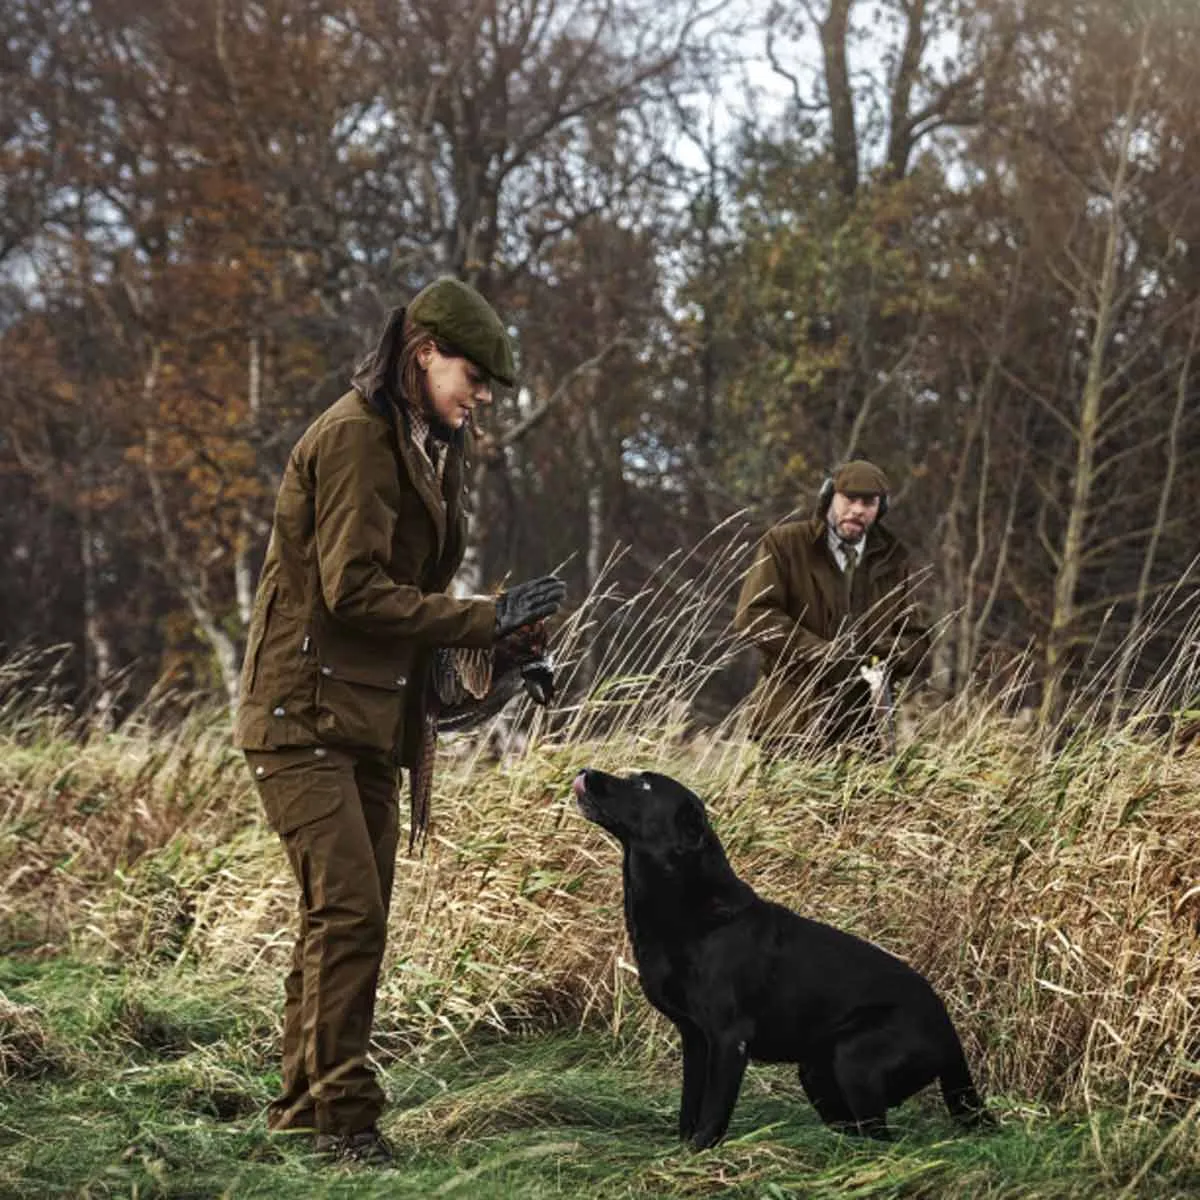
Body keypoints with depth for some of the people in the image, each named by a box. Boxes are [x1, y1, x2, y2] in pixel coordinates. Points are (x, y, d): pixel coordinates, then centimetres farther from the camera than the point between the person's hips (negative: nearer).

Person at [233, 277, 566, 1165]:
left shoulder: (428, 448, 17)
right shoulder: (354, 437, -13)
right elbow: (354, 590, -20)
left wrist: (496, 635, 2)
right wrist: (486, 620, -18)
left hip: (371, 720, 9)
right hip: (306, 715, -9)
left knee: (348, 917, 10)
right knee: (348, 910, -13)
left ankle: (305, 1106, 18)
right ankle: (344, 1114, -8)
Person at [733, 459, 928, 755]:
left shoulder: (892, 560, 15)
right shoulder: (785, 544, 3)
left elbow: (915, 638, 19)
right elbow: (752, 615, -8)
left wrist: (890, 655, -6)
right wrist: (820, 653, -16)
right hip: (791, 720, -3)